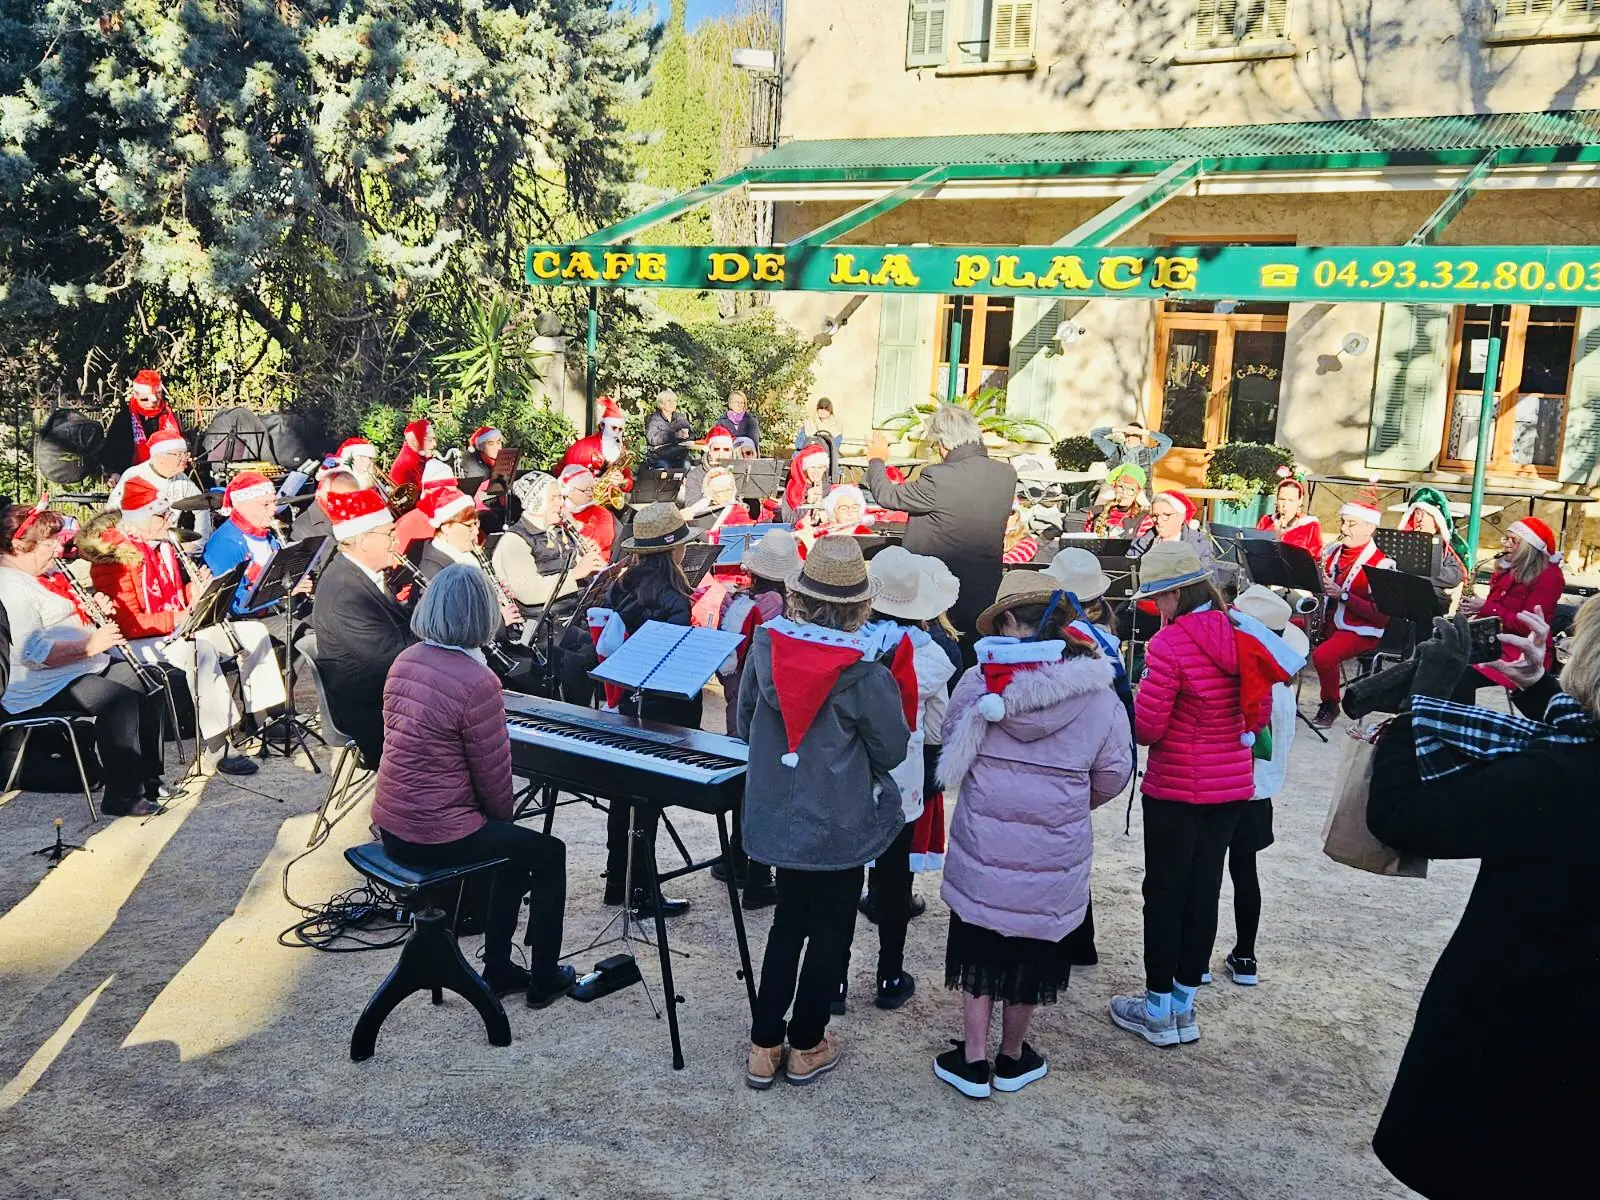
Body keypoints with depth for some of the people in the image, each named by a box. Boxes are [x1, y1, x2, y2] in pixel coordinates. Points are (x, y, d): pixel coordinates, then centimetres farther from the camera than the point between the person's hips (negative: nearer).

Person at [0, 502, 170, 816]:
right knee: (120, 698, -30)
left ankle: (148, 777, 10)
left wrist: (92, 612, 8)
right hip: (45, 687, -11)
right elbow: (32, 653, -28)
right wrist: (91, 645, -24)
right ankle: (121, 796, -23)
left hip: (85, 668, 11)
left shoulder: (39, 576, 16)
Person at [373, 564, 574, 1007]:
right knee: (549, 853, 14)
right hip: (437, 835, -8)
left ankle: (498, 969, 34)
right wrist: (503, 816, 9)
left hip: (390, 825, 8)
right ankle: (543, 979, 25)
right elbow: (493, 774, -14)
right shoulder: (477, 681, -22)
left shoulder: (405, 661, 3)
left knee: (513, 846, 27)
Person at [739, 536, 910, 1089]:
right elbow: (892, 751, -10)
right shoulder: (864, 673, -22)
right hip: (839, 823, -4)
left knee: (787, 922, 21)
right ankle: (806, 1047, 27)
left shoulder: (765, 645, -9)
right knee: (830, 932, 15)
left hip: (776, 812, 5)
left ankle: (764, 1047, 25)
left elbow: (744, 722, 5)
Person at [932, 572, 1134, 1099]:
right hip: (1055, 855, 0)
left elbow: (952, 751, 3)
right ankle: (1012, 1058, 33)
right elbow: (1113, 777, -1)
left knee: (981, 947, 18)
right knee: (1031, 954, 17)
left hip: (981, 847, 0)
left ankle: (973, 1059, 24)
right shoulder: (1098, 698, -12)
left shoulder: (976, 682, -11)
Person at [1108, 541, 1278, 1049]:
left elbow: (1147, 728, -18)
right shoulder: (1242, 635, 2)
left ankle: (1158, 1009, 16)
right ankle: (1184, 1006, 24)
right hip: (1232, 785, 7)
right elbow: (1258, 714, 10)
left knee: (1165, 893, 6)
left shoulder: (1169, 644, -19)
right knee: (1204, 890, 14)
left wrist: (1135, 708, 2)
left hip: (1176, 788, -6)